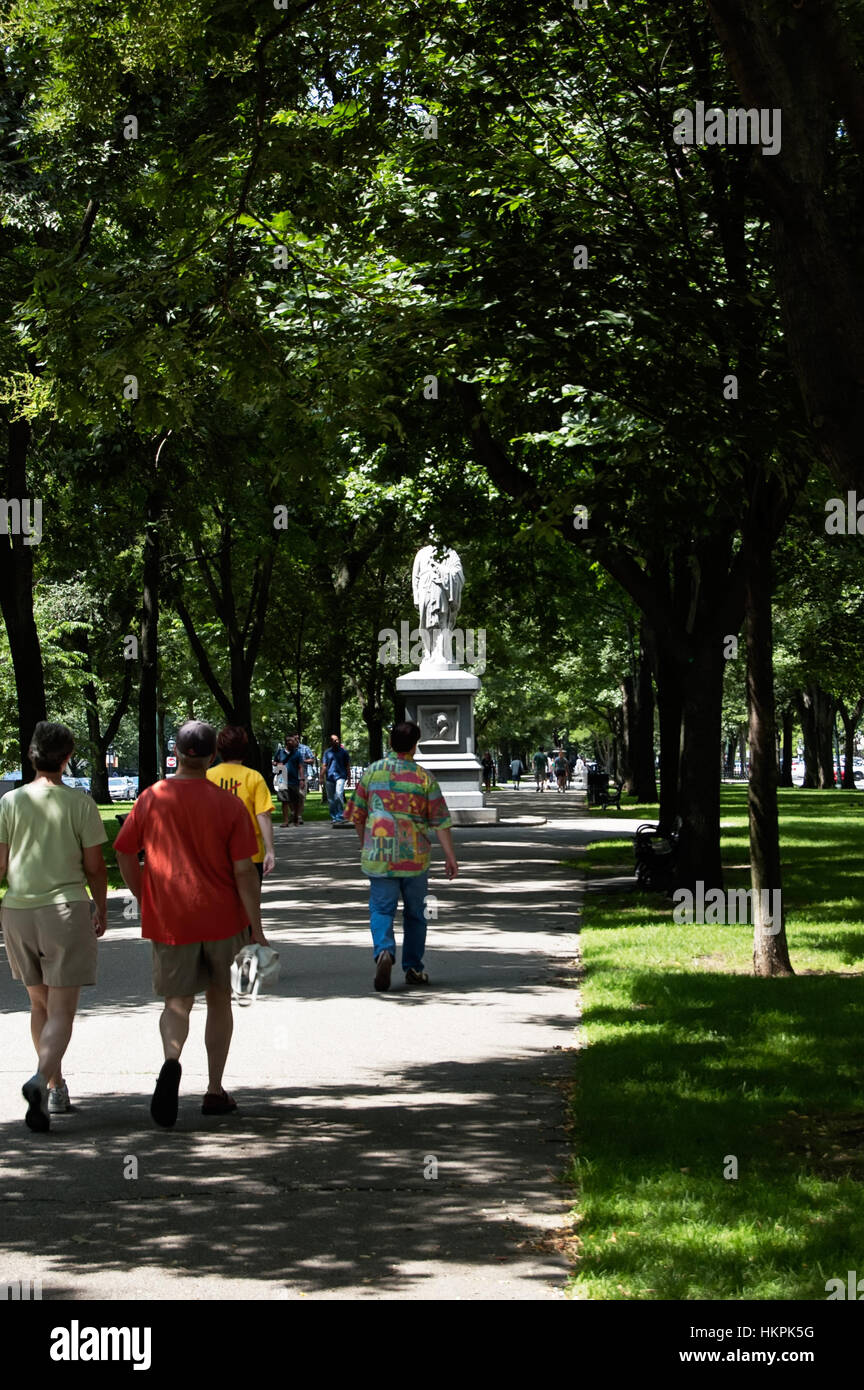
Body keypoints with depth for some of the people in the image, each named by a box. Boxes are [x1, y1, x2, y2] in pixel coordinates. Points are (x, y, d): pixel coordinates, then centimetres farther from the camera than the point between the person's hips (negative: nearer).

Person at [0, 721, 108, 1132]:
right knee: (62, 1010, -4)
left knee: (40, 1004, 18)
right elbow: (94, 866, -2)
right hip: (66, 908, -3)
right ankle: (42, 1078, -27)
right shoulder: (80, 803, -6)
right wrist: (101, 909, 13)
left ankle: (55, 1088, 25)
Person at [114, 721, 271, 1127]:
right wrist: (256, 929, -4)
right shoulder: (228, 804, -8)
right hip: (222, 917, 0)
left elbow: (124, 854, 2)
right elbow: (244, 870, -9)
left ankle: (171, 1061, -26)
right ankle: (215, 1091, 20)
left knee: (177, 1001, 6)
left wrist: (146, 900, 17)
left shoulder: (152, 798, -3)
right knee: (219, 998, 16)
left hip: (170, 921, 0)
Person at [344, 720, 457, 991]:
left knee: (381, 909, 2)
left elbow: (357, 816, 8)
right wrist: (450, 856, 4)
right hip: (415, 857, 0)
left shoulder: (371, 772, 1)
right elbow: (440, 821, -3)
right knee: (414, 913, 13)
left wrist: (365, 845, 23)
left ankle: (384, 951, -25)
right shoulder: (424, 778, -3)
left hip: (379, 855, 0)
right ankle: (413, 969, 17)